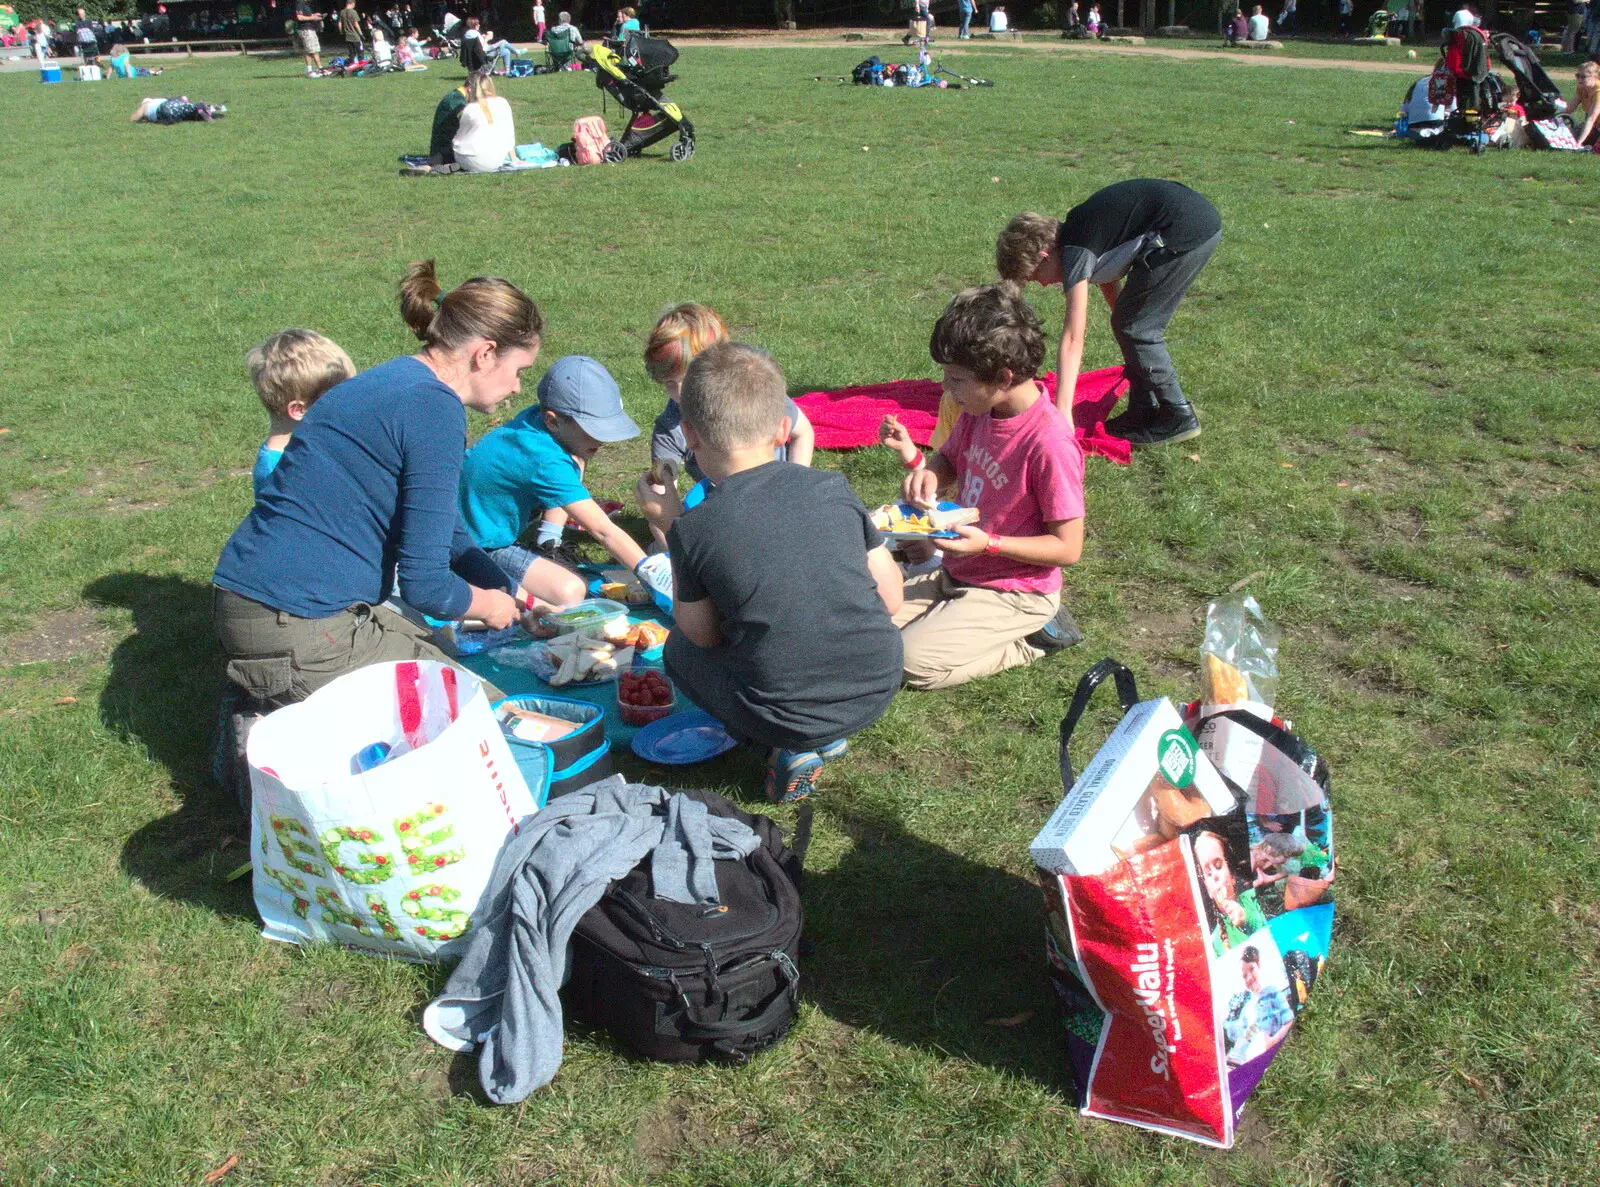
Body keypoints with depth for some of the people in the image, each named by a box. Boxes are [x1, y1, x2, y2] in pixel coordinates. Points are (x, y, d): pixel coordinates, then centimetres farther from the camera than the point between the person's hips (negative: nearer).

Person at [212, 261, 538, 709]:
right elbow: (424, 582, -18)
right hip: (296, 639, -10)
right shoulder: (434, 407, -16)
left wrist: (519, 603, 29)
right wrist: (489, 605, 4)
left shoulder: (394, 380, 16)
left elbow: (447, 534, 28)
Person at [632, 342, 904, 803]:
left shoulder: (694, 529, -12)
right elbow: (891, 600, 4)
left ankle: (792, 746, 7)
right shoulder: (832, 488, -3)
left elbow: (703, 635, 3)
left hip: (784, 719, -4)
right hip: (878, 691, 4)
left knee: (680, 648, 23)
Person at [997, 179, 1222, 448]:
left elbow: (1072, 339, -20)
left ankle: (1178, 418, 8)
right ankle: (1144, 412, 23)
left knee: (1133, 328, 0)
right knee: (1133, 323, 15)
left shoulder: (1075, 252, -13)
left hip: (1186, 231, -10)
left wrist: (1063, 414, -24)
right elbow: (1110, 284, 29)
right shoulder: (1075, 233, 14)